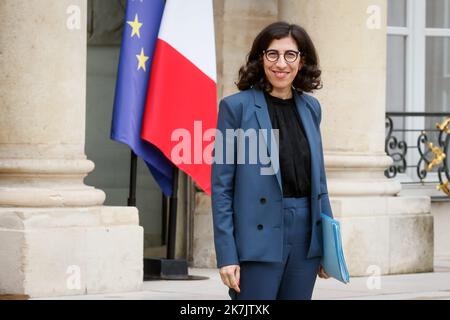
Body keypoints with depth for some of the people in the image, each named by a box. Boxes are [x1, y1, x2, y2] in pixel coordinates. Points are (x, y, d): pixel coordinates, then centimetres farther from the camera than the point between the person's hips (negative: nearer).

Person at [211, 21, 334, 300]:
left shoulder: (310, 107, 11)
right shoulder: (236, 106, -4)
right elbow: (221, 186, -6)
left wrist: (328, 245, 14)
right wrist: (226, 254, -12)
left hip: (305, 235, 5)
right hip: (258, 238, -5)